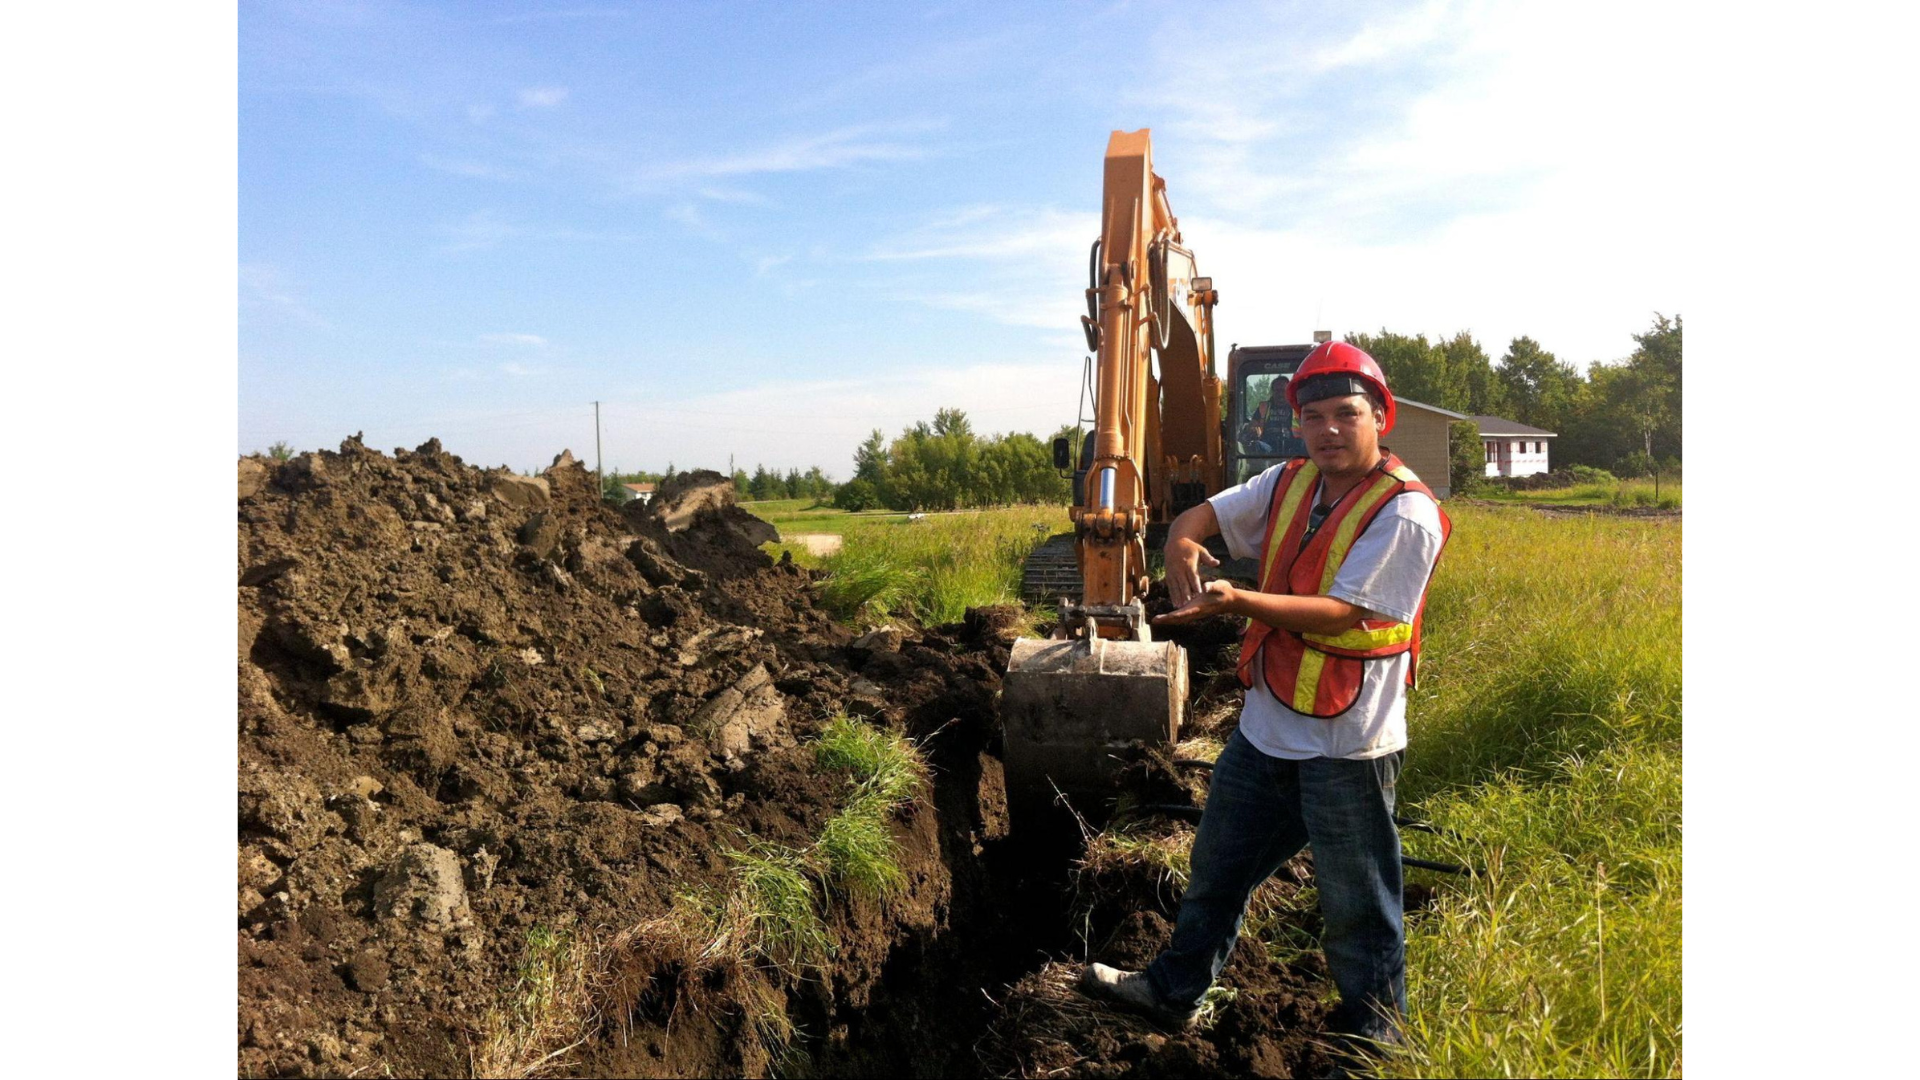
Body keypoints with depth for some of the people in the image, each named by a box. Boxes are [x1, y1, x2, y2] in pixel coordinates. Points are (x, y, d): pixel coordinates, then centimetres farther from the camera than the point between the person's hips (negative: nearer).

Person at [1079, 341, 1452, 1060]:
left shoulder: (1405, 513, -16)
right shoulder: (1290, 483, 6)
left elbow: (1344, 613, -22)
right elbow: (1201, 516, 8)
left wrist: (1239, 601, -32)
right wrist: (1182, 544, -16)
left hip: (1345, 745, -7)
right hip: (1266, 727, 7)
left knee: (1357, 907, 9)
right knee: (1216, 867, 21)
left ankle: (1371, 1036, 31)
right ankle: (1174, 990, 39)